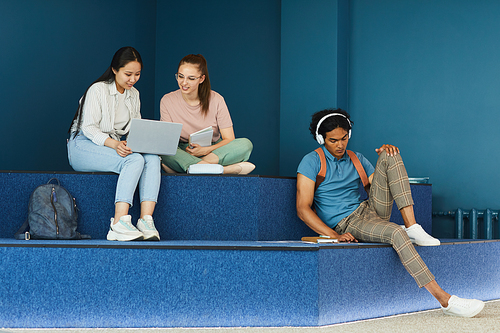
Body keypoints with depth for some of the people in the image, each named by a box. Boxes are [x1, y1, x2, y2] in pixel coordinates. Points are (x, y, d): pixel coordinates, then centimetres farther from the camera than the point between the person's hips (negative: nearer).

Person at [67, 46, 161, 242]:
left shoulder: (133, 95, 13)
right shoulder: (98, 90, -9)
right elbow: (88, 128, -15)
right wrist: (114, 144, -32)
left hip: (115, 147, 6)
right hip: (83, 146, -6)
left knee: (153, 158, -25)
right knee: (134, 160, -34)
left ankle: (146, 220, -37)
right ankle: (119, 224, -44)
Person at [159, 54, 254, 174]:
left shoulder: (215, 100, -4)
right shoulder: (167, 101, -3)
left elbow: (229, 139, -6)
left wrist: (206, 150, -24)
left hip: (213, 151, 1)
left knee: (245, 144, -26)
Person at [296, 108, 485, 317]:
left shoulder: (356, 159, 17)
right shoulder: (312, 162, -3)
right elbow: (303, 208, -11)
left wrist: (385, 156, -2)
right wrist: (334, 236, -22)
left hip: (371, 210, 6)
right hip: (347, 224, -6)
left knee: (389, 155, -11)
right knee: (396, 233, -36)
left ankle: (412, 227, -22)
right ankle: (445, 300, -40)